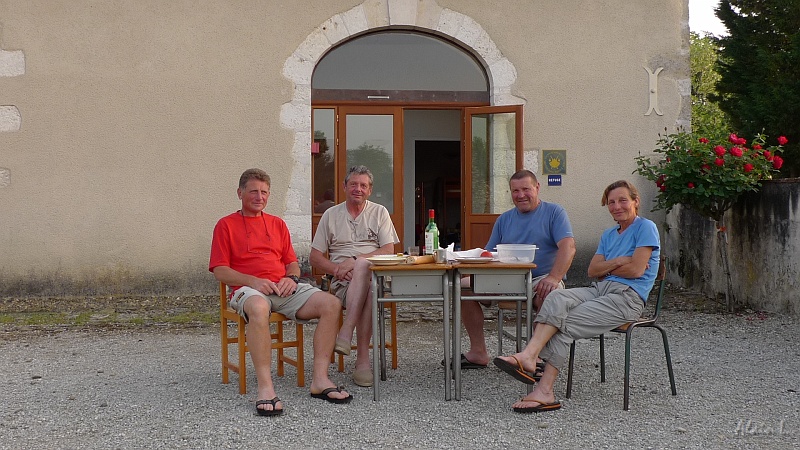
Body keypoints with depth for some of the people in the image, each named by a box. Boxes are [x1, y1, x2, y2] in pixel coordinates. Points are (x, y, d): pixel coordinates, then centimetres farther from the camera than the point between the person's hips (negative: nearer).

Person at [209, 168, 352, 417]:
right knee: (259, 308, -42)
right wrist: (254, 281, -14)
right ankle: (265, 387, -43)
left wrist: (291, 278, -2)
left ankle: (319, 379, -23)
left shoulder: (278, 224, 25)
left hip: (284, 288, 5)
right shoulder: (226, 225, 11)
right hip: (248, 289, -5)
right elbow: (219, 270, 2)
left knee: (331, 304, -20)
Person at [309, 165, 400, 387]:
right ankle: (362, 359, -40)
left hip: (375, 275, 0)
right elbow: (315, 257, 12)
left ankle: (346, 332, -42)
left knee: (362, 266, -39)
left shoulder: (379, 213, 15)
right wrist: (338, 269, -9)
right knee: (370, 292, -38)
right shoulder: (331, 215, 16)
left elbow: (388, 251, 2)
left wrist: (355, 260, -12)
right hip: (343, 282, 0)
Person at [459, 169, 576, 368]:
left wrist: (553, 278, -28)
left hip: (541, 278, -5)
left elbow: (568, 247, -11)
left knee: (549, 295, -39)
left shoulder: (554, 212, 4)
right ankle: (478, 353, -8)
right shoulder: (504, 219, 19)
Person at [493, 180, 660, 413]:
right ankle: (529, 356, -41)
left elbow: (636, 270, -9)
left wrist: (605, 268, 6)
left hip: (628, 296, -6)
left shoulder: (645, 227, 3)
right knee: (557, 298, -25)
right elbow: (592, 270, 14)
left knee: (564, 323, -24)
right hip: (599, 289, 7)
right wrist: (619, 262, -3)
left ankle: (544, 390, -32)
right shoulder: (608, 235, 27)